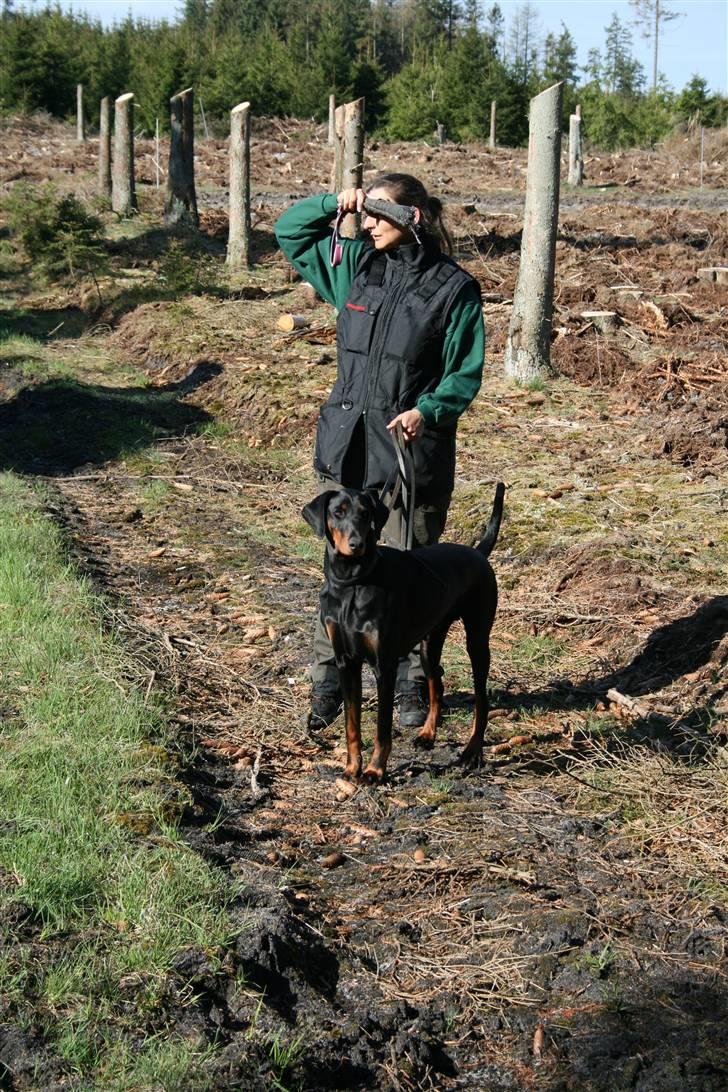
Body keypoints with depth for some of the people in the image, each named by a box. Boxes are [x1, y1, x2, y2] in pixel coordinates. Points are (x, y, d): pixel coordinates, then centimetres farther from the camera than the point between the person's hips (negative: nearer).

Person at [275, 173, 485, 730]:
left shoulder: (454, 287, -4)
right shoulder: (355, 265, 8)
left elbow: (466, 374, -3)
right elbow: (290, 230, 19)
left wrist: (428, 411, -20)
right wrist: (335, 203, 2)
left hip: (413, 452, -3)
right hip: (347, 448, 4)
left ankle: (413, 689, 22)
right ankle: (328, 683, 18)